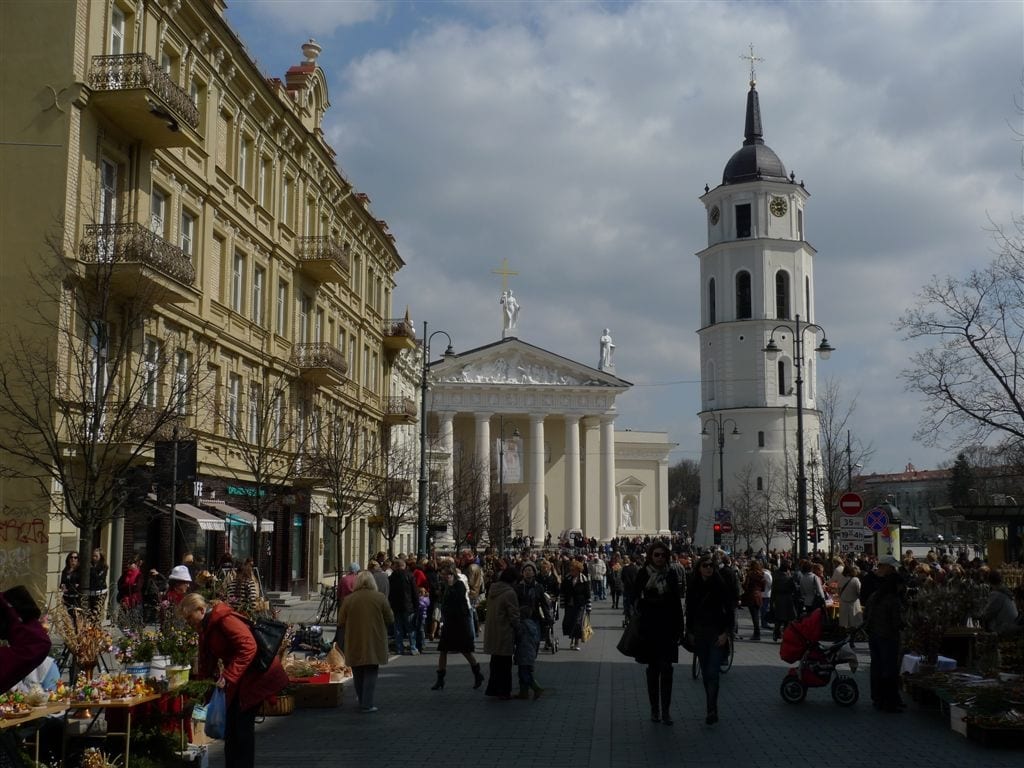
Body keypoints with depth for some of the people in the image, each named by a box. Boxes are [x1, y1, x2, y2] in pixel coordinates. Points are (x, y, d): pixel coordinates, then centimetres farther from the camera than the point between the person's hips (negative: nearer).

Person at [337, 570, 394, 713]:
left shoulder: (348, 599, -4)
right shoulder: (380, 598, -7)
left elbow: (341, 623, -1)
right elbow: (390, 620, -2)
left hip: (354, 644, 2)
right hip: (374, 644, -1)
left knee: (358, 675, 16)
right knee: (370, 674, 4)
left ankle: (362, 701, 25)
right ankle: (367, 705, -1)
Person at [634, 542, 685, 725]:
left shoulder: (671, 574, 2)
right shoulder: (643, 574, -1)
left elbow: (677, 602, 4)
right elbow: (636, 598, 1)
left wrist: (679, 629, 2)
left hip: (668, 626, 0)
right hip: (649, 626, 0)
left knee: (666, 668, -3)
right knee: (653, 667, 7)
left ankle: (666, 710, 1)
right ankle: (655, 709, 16)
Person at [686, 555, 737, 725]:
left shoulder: (721, 585, -8)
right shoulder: (693, 587, 3)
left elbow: (730, 610, -5)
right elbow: (690, 611, 11)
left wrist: (726, 633, -10)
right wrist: (690, 632, 10)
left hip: (717, 634, -4)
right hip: (700, 634, 4)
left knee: (713, 673, -13)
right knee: (705, 673, 9)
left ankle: (712, 711, -14)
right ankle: (712, 709, 18)